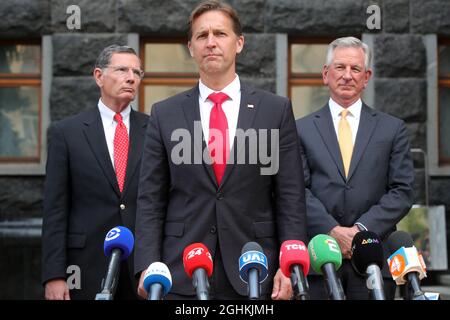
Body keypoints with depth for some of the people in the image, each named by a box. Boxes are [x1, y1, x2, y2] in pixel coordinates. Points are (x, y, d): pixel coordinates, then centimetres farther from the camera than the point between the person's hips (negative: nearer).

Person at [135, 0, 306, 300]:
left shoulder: (276, 109, 4)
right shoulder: (165, 115, 6)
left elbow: (290, 197, 2)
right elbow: (151, 200, 4)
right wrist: (148, 267, -6)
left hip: (254, 272, 0)